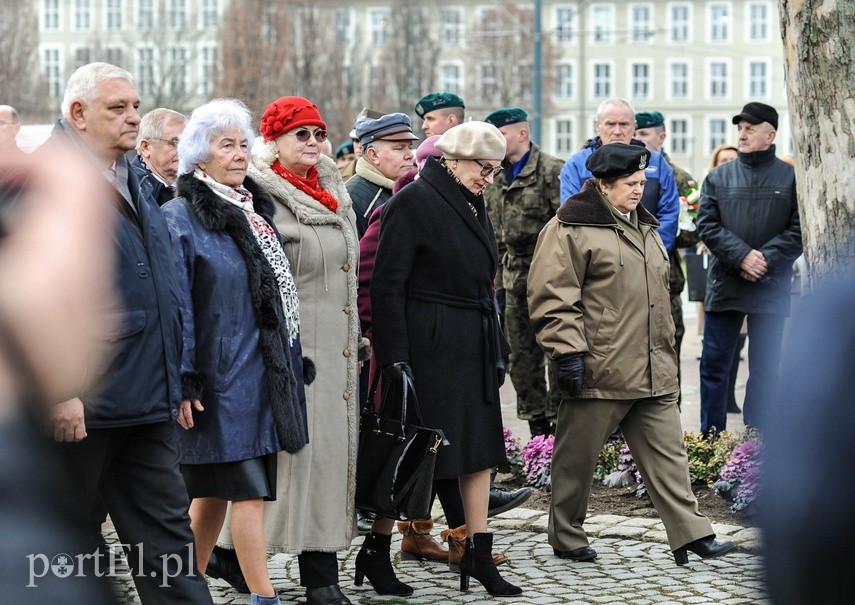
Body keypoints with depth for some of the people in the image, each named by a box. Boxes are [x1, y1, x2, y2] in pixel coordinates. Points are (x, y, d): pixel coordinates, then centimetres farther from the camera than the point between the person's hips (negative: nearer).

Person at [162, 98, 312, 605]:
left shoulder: (257, 211, 14)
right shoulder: (181, 218, -8)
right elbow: (176, 304, -13)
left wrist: (291, 363, 16)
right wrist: (183, 381, -18)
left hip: (261, 373, 7)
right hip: (219, 377, -7)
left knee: (214, 492, 12)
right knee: (248, 489, -8)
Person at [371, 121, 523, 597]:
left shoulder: (474, 205, 14)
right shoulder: (414, 202, -12)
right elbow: (387, 285, -15)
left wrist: (498, 348, 17)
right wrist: (393, 356, -18)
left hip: (473, 346, 8)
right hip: (428, 344, -8)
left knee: (480, 448, 7)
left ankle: (480, 556, 13)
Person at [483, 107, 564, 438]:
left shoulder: (551, 170, -7)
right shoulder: (495, 178, 15)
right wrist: (495, 281, 14)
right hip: (514, 278, 7)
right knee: (521, 354, 8)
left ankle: (559, 421, 4)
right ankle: (536, 425, 16)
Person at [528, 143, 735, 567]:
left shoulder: (645, 228, 18)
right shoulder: (570, 229, -8)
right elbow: (552, 296, -13)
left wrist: (665, 352, 26)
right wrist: (568, 352, -18)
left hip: (653, 373, 7)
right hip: (599, 372, -7)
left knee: (667, 453, 4)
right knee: (577, 457, 4)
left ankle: (691, 534, 4)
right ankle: (566, 537, 17)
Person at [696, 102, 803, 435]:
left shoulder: (791, 178, 2)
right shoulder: (718, 177, 7)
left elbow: (800, 230, -3)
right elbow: (706, 225, -2)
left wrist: (766, 259, -14)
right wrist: (742, 255, -15)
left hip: (772, 289, -1)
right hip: (724, 285, 1)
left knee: (765, 369, 5)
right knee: (714, 364, 2)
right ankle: (710, 438, 9)